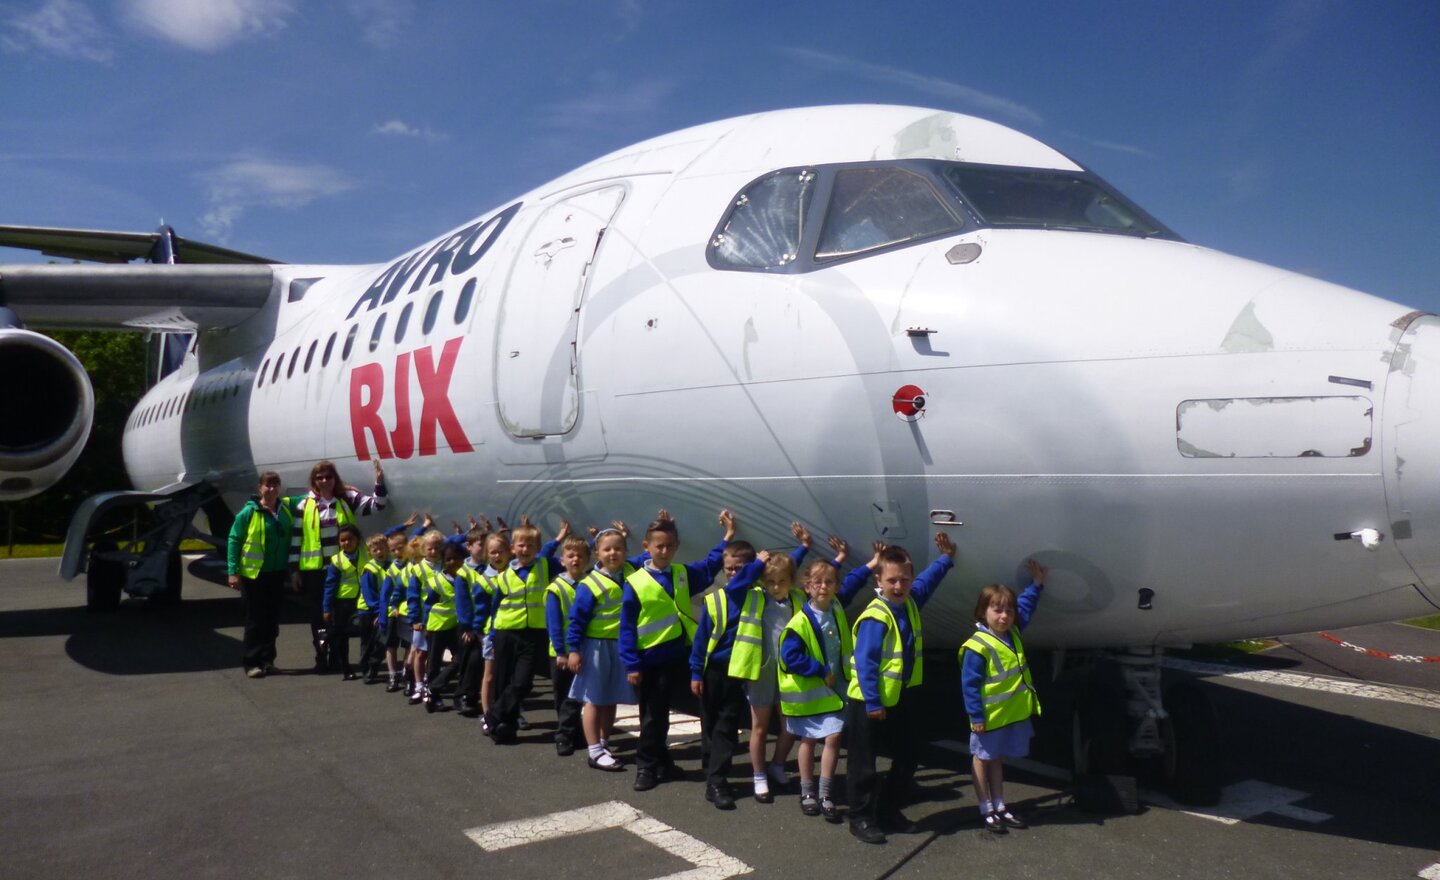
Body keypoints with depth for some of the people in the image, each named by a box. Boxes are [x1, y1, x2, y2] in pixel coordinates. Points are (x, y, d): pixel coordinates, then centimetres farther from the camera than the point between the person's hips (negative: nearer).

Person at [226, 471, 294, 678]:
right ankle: (251, 663, 9)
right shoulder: (249, 512, -8)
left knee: (272, 619, 10)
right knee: (255, 620, 2)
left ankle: (267, 659, 20)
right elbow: (234, 540, -7)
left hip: (277, 574, 4)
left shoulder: (285, 512, 4)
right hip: (254, 574, -4)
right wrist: (233, 571, -9)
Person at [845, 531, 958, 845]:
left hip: (897, 699, 9)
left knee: (906, 760, 17)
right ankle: (861, 818, 18)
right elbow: (865, 662, -26)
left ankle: (888, 810, 33)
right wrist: (873, 703, -25)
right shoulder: (875, 617, -25)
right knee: (863, 763, 4)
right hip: (868, 702, -9)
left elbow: (927, 580, 24)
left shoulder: (911, 602, 1)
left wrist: (946, 558, 31)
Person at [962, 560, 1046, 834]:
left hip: (1014, 714, 7)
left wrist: (1036, 583, 16)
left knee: (998, 760, 19)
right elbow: (970, 685, -21)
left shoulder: (1013, 633, 1)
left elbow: (1025, 606, 20)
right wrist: (976, 716, -21)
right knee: (982, 760, 10)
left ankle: (1000, 806, 30)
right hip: (989, 718, -7)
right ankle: (987, 810, 19)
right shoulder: (978, 647, -24)